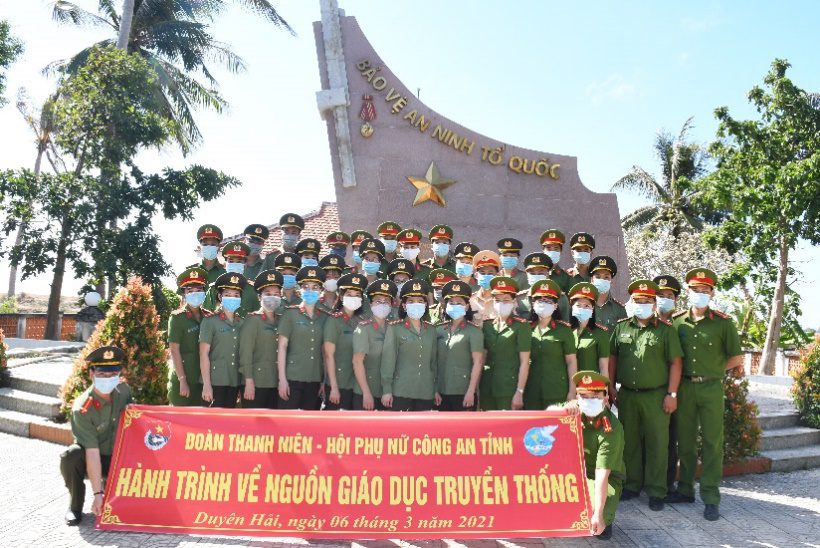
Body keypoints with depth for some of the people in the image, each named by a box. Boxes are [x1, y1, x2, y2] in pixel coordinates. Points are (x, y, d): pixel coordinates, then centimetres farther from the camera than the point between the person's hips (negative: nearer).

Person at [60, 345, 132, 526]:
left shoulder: (123, 389, -12)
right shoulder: (82, 409, -26)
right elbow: (92, 453, -29)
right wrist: (97, 493, -30)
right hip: (91, 459, -3)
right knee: (70, 457, -34)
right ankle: (75, 506, -8)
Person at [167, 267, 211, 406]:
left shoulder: (209, 317, 7)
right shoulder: (177, 318, -4)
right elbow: (174, 351, -9)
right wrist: (182, 381, -14)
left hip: (203, 380, 4)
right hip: (183, 380, -4)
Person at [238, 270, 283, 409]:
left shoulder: (281, 321, 11)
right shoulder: (252, 320, -4)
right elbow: (245, 353, -10)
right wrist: (249, 382, -16)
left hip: (276, 383, 5)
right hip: (257, 383, -5)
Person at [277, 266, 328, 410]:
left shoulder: (324, 317, 8)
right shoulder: (291, 313, -1)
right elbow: (282, 347, -4)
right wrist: (282, 379, -9)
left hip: (315, 379, 3)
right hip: (292, 377, -3)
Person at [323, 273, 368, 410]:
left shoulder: (361, 321, 7)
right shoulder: (333, 320, -7)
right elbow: (329, 356, -11)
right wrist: (334, 387, -14)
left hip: (358, 384, 5)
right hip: (338, 384, -5)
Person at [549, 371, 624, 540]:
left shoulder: (611, 428, -26)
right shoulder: (577, 411, -9)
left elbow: (602, 474, -33)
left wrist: (598, 515, -38)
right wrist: (564, 409, -40)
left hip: (606, 479, -5)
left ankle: (605, 520, 8)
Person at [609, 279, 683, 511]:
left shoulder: (666, 329, -1)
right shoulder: (621, 327, 8)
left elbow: (675, 363, -3)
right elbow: (612, 358, 12)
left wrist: (672, 394, -8)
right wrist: (610, 387, 7)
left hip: (656, 395, -3)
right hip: (627, 395, 3)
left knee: (657, 444, 2)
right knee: (629, 442, 11)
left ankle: (656, 492, 13)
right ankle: (632, 485, 24)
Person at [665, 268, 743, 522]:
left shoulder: (723, 322, -1)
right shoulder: (677, 321, 4)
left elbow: (736, 358, 4)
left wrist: (712, 371, 5)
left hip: (711, 388, -2)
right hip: (684, 387, 2)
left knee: (712, 443, 0)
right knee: (685, 441, 10)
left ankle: (711, 498, 7)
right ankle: (686, 489, 23)